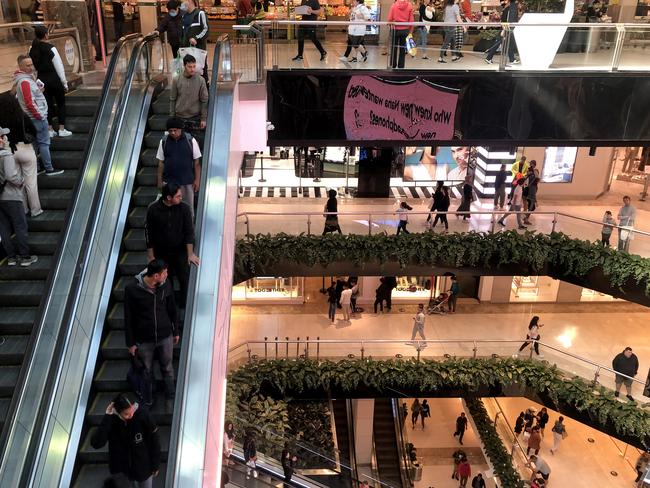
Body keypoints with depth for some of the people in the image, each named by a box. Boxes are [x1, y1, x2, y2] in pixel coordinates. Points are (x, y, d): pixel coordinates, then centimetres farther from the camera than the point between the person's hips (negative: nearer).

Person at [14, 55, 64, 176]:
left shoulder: (27, 78, 11)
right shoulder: (25, 81, -19)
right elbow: (29, 103, -23)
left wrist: (39, 89, 3)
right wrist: (40, 116, -15)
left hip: (33, 118, 10)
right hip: (37, 118, -10)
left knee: (35, 143, 14)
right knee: (44, 143, -4)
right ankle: (49, 169, 0)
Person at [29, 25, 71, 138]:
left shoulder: (32, 50, 3)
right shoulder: (50, 48, -13)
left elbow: (33, 67, 6)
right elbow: (59, 66, -11)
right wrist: (64, 82, -5)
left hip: (41, 80, 5)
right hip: (54, 79, -5)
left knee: (48, 104, 12)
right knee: (61, 103, 6)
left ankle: (50, 130, 14)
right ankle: (61, 130, 5)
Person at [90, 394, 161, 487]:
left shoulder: (142, 415, -24)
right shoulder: (111, 420, -20)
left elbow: (154, 440, -11)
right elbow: (95, 444, -31)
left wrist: (156, 465, -4)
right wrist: (107, 418, -36)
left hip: (143, 467, 0)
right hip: (120, 468, 0)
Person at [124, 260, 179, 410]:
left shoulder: (166, 285, -11)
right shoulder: (132, 289, -20)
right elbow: (128, 317, -11)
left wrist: (176, 331, 12)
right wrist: (130, 342, -6)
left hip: (165, 337, 2)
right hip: (144, 340, -2)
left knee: (167, 369, 18)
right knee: (147, 372, 18)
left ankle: (171, 399, 39)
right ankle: (147, 401, 41)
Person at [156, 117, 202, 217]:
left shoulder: (190, 140, -8)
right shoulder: (163, 141, -3)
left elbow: (196, 162, -3)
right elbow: (161, 162, 4)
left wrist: (197, 180, -5)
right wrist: (160, 180, 3)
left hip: (187, 181, -1)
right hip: (169, 182, 1)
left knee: (188, 208, 10)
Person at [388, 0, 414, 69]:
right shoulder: (410, 6, -4)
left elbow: (390, 19, -6)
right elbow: (411, 20, -4)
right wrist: (410, 31, 5)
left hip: (395, 29, 0)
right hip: (405, 30, 0)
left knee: (394, 48, 12)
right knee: (402, 49, 6)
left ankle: (393, 65, 15)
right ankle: (400, 66, 8)